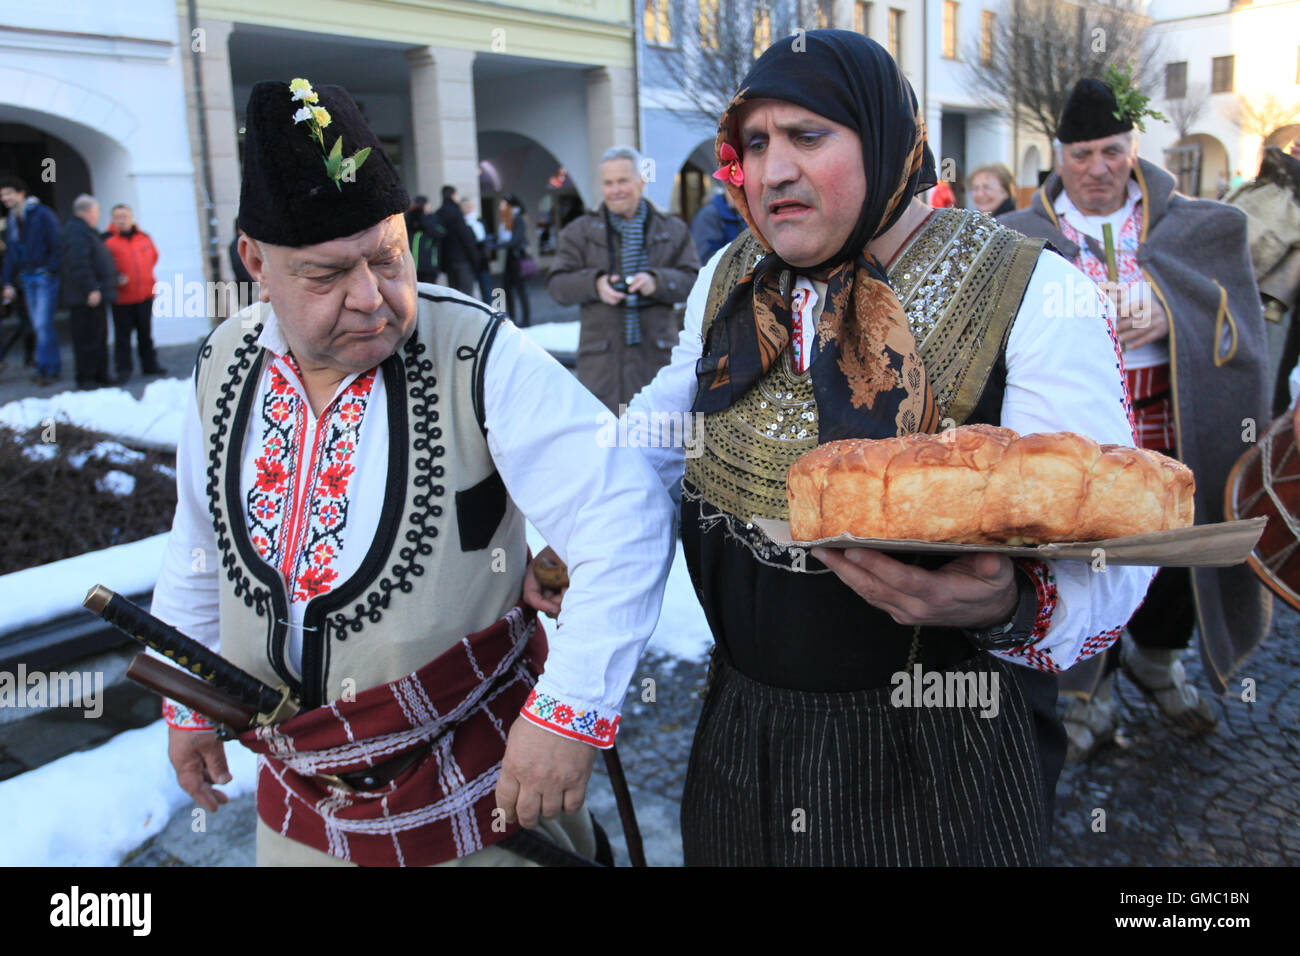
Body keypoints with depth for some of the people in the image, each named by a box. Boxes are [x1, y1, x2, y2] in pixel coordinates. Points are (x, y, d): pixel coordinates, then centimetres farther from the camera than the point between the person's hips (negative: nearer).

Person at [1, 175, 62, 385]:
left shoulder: (43, 215, -8)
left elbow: (56, 246, -11)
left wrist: (51, 271, -17)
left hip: (45, 275, -7)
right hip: (27, 278, 7)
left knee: (43, 324, -9)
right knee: (40, 325, 7)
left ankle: (45, 368, -4)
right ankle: (53, 367, 13)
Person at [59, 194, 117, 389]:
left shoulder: (87, 231, 20)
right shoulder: (77, 232, -13)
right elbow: (79, 264, -23)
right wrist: (91, 289, -27)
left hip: (95, 295, 11)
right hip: (85, 298, -11)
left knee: (99, 336, 14)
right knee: (87, 338, -7)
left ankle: (100, 374, 21)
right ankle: (85, 378, -3)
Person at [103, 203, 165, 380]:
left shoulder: (144, 238, 6)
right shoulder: (108, 240, -6)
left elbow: (153, 256, 21)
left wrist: (146, 275, 11)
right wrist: (115, 278, -18)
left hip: (145, 294, 4)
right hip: (122, 297, -4)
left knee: (146, 332, 13)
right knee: (122, 334, 0)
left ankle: (150, 365, 23)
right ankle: (123, 369, 8)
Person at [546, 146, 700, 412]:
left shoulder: (672, 230, 10)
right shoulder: (580, 231, 9)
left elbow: (692, 280, 3)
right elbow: (556, 284, 3)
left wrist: (657, 282, -16)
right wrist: (594, 283, -16)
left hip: (656, 352, 1)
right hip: (602, 358, -1)